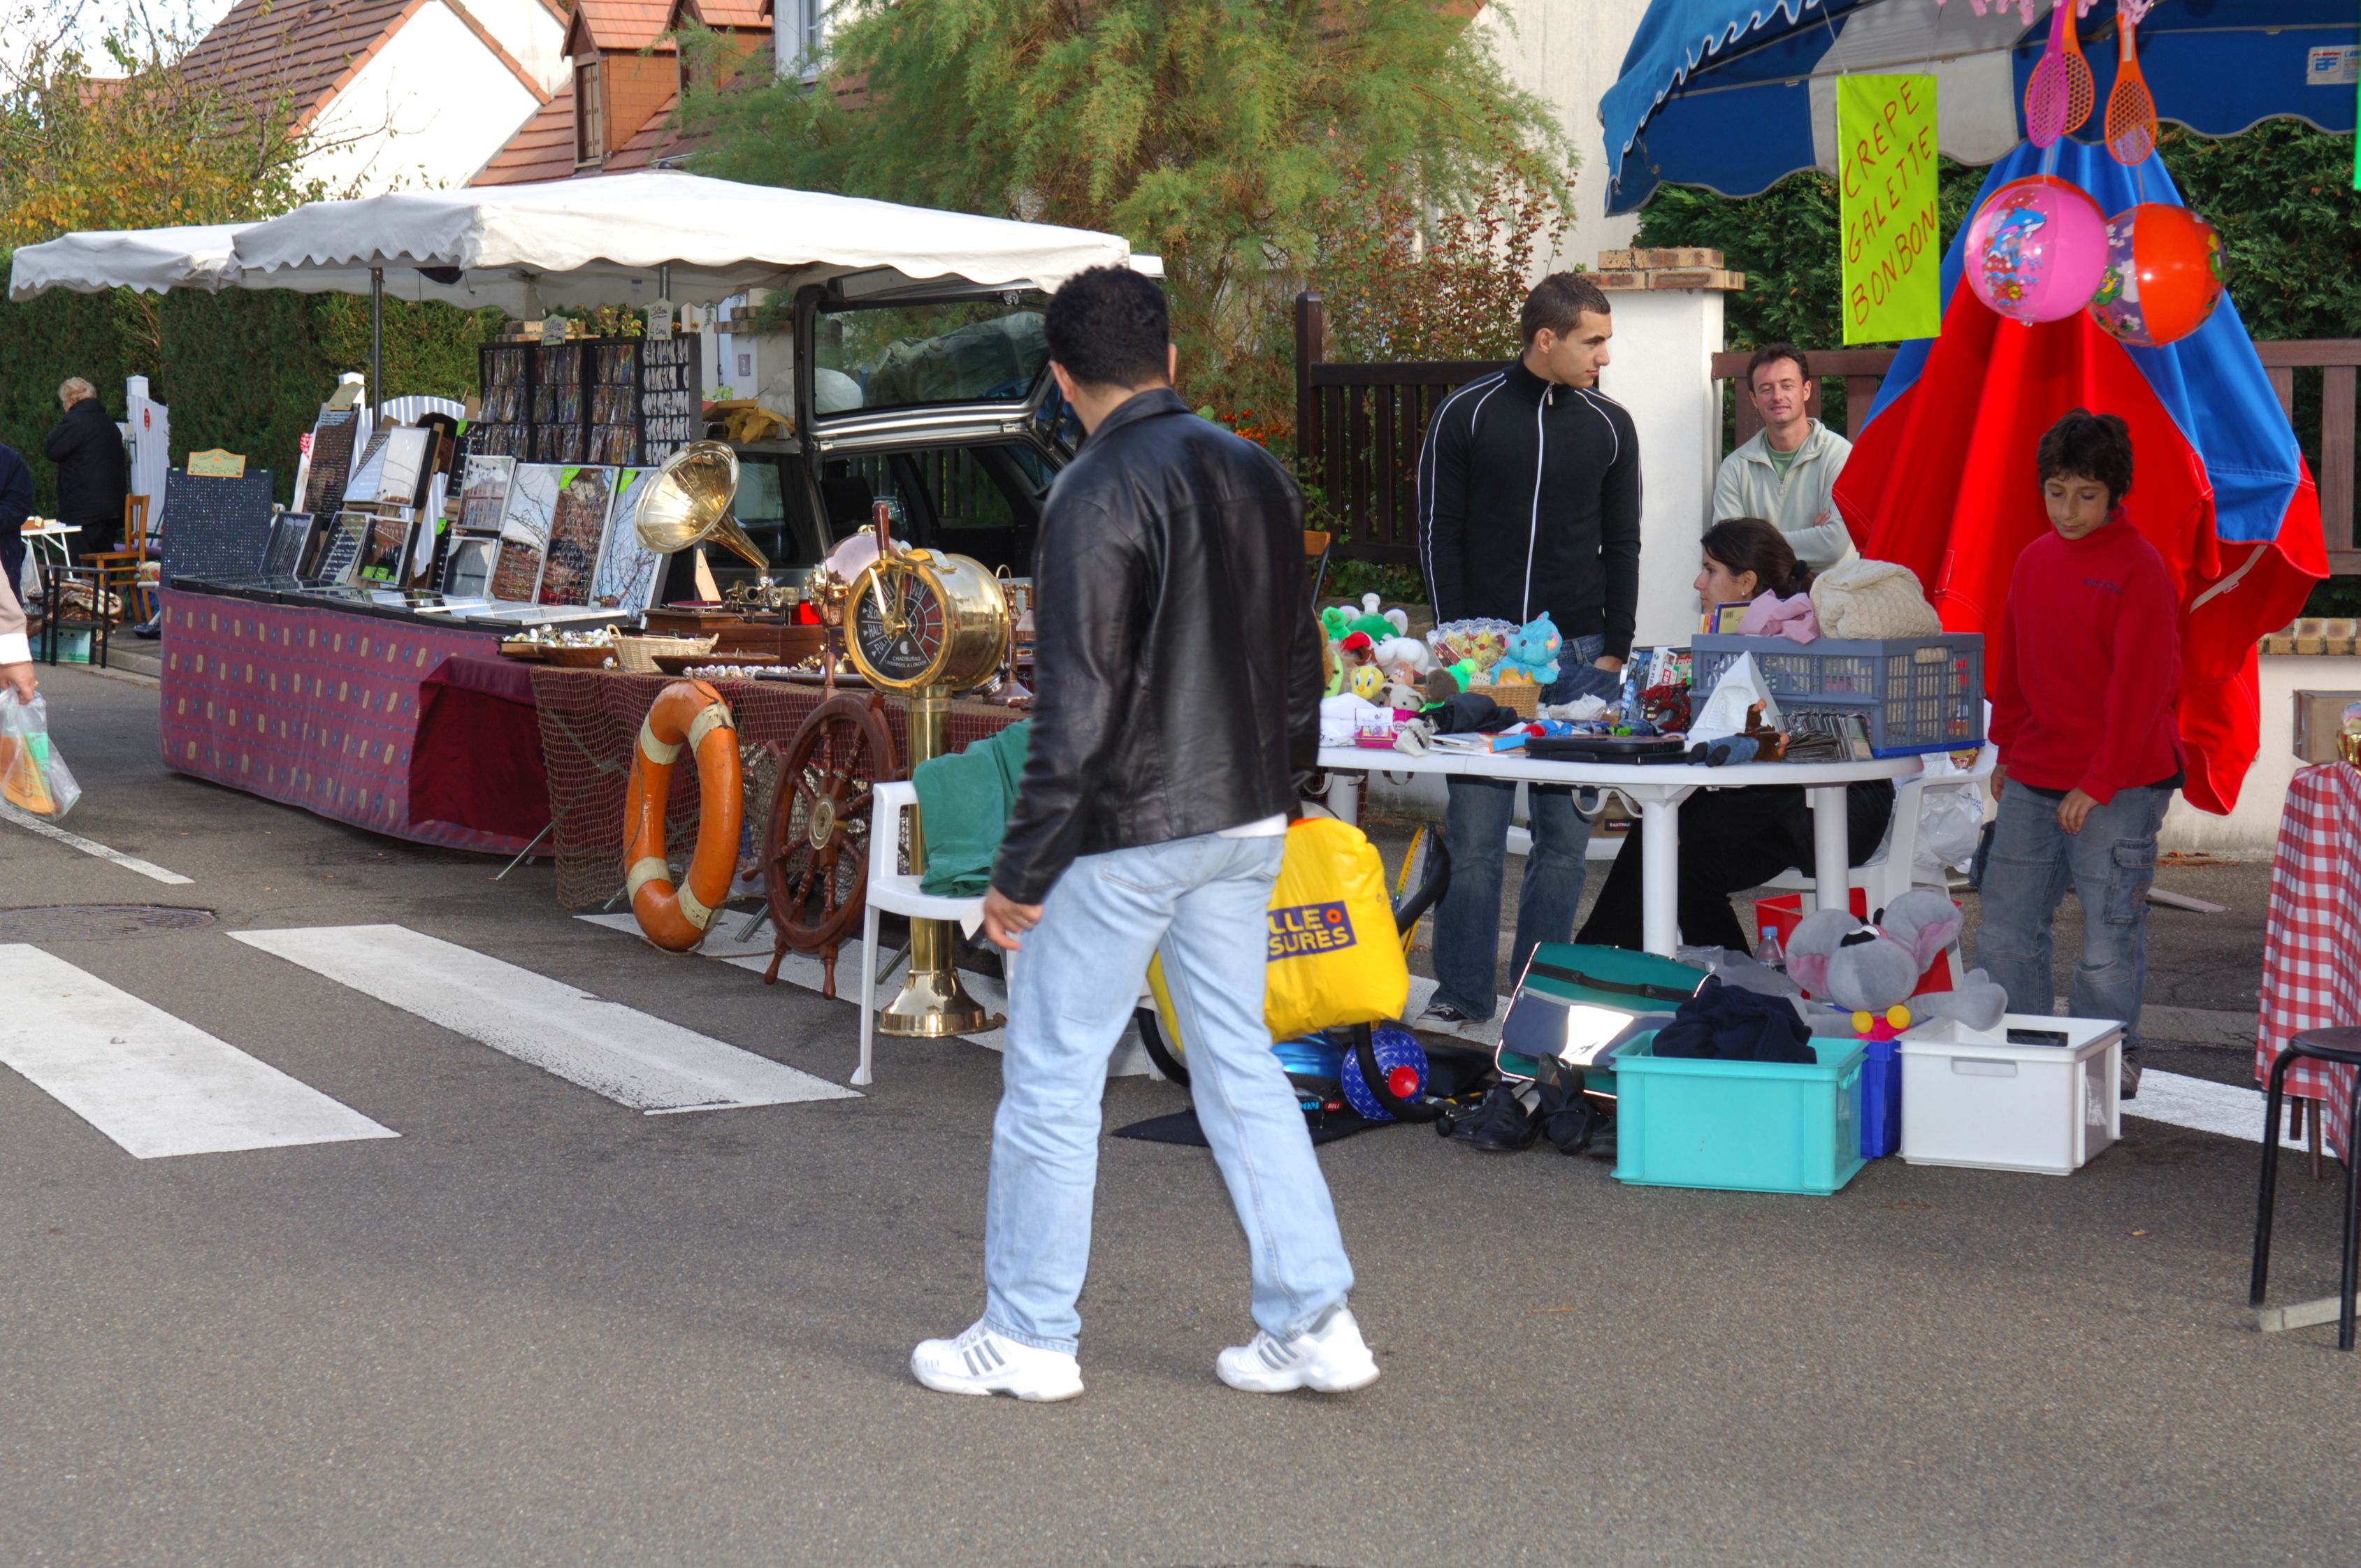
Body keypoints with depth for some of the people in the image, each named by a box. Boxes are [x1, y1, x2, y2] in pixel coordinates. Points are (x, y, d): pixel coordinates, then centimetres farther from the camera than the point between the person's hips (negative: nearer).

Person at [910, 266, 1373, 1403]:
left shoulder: (1097, 498, -16)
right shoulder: (1257, 475, 7)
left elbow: (1077, 704, -19)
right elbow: (1298, 662, 13)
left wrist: (1023, 870, -14)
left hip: (1125, 836, -7)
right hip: (1245, 824, 8)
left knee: (1052, 1077, 5)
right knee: (1240, 1063, 14)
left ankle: (1028, 1337, 14)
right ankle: (1313, 1322, 13)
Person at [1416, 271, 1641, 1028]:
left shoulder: (1609, 425, 9)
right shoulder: (1467, 414, 1)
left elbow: (1622, 546, 13)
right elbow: (1439, 533, 2)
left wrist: (1614, 651, 4)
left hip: (1580, 656, 2)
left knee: (1566, 835, 3)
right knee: (1475, 831, -3)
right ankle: (1462, 991, 5)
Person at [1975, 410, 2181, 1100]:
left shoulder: (2140, 571, -11)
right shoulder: (2034, 560, 10)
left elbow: (2138, 686, -14)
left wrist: (2098, 783, -16)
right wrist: (2007, 751, 17)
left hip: (2120, 789, -6)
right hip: (2033, 782, 6)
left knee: (2108, 938, 0)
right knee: (2005, 929, 7)